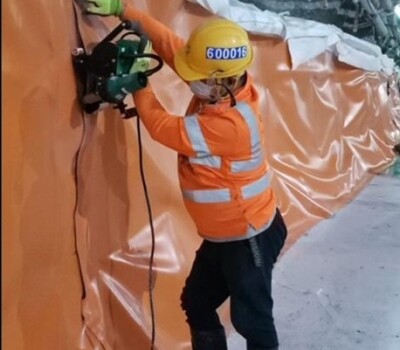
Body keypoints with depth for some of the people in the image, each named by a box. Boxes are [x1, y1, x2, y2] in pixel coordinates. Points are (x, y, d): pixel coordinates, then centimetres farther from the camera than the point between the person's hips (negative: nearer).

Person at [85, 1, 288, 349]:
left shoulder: (231, 125, -33)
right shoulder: (224, 84, -9)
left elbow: (162, 127, -24)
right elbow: (171, 43, -5)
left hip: (248, 237, -9)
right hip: (221, 234, 9)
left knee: (251, 319, 8)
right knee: (197, 304, 22)